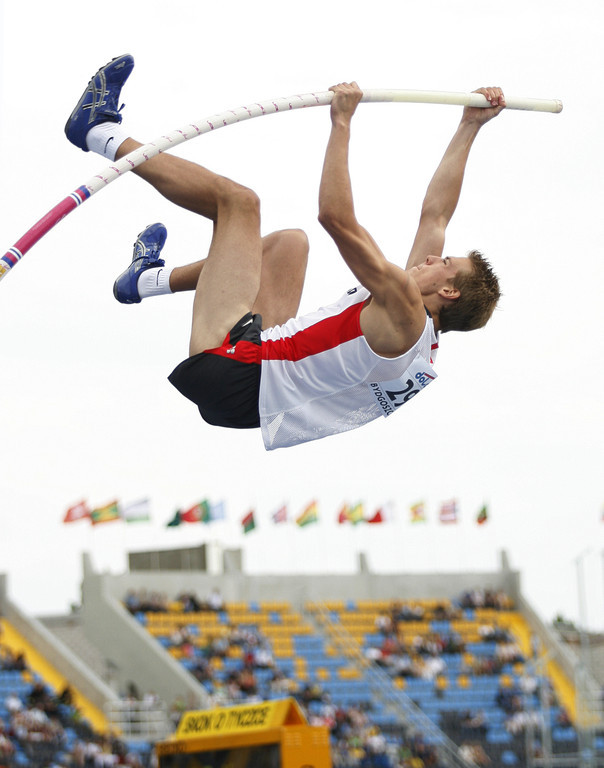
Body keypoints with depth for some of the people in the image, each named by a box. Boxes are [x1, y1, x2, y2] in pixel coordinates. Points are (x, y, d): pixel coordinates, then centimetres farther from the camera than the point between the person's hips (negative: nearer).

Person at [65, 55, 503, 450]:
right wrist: (471, 127, 18)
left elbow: (337, 218, -26)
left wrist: (342, 123, -19)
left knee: (237, 199, -6)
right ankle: (150, 278, 38)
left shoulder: (406, 314, -21)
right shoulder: (423, 338, 5)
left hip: (228, 370, -9)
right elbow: (435, 215, 15)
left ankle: (102, 133, 10)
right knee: (289, 241, 29)